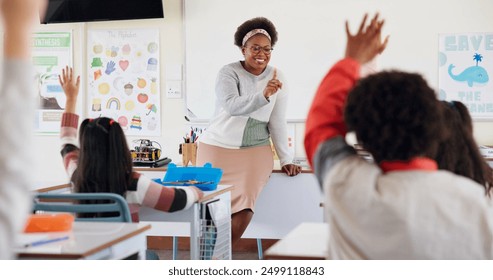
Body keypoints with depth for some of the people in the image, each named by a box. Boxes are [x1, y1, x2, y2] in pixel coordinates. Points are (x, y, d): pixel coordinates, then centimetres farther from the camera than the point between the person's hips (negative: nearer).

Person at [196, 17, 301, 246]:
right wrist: (263, 95, -42)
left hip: (255, 149, 2)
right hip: (218, 147, -1)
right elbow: (232, 106, -27)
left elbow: (277, 122, 3)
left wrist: (286, 160, -1)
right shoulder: (229, 73, -8)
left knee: (244, 205, -18)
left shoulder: (276, 77, 1)